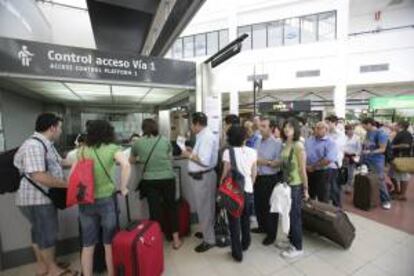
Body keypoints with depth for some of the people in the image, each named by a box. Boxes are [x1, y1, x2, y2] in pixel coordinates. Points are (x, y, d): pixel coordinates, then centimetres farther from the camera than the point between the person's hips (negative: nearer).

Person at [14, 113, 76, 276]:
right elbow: (39, 177, -31)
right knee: (47, 234, 6)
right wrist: (68, 184, -24)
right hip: (36, 200, -10)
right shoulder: (34, 145, -25)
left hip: (44, 198, 10)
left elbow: (57, 163, 19)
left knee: (40, 233, 22)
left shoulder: (46, 144, 8)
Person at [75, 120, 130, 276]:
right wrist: (123, 188, -13)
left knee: (88, 245, 17)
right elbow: (126, 165, -24)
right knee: (109, 244, 14)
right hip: (106, 199, -3)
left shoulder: (82, 150, 5)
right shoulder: (112, 148, -6)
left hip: (85, 201, 3)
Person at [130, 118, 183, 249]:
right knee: (171, 207, 14)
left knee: (155, 210, 11)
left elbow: (132, 161, 14)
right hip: (168, 178, 1)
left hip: (150, 180, 0)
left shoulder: (137, 143, 0)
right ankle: (176, 238, 25)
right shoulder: (165, 141, 0)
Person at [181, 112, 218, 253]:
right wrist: (193, 151, 7)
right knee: (204, 207, 23)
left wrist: (189, 155, -17)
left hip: (203, 177, -10)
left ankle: (209, 240, 23)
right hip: (201, 176, 10)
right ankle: (207, 232, 43)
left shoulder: (207, 137, -21)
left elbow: (205, 161, -29)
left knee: (205, 208, 5)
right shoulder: (203, 135, 11)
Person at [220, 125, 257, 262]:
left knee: (234, 222, 13)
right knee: (245, 220, 25)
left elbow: (226, 173, -12)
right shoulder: (252, 152, -4)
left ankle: (237, 253, 26)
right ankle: (245, 244, 46)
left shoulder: (228, 152, -15)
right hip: (248, 190, 4)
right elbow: (254, 174, 3)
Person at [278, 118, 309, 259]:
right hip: (287, 184, 7)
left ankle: (298, 248, 26)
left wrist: (305, 189, -11)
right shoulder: (285, 145, 4)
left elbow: (303, 169, -15)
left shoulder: (298, 146, -17)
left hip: (296, 185, -7)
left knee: (295, 216, 7)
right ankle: (292, 242, 37)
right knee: (289, 215, 18)